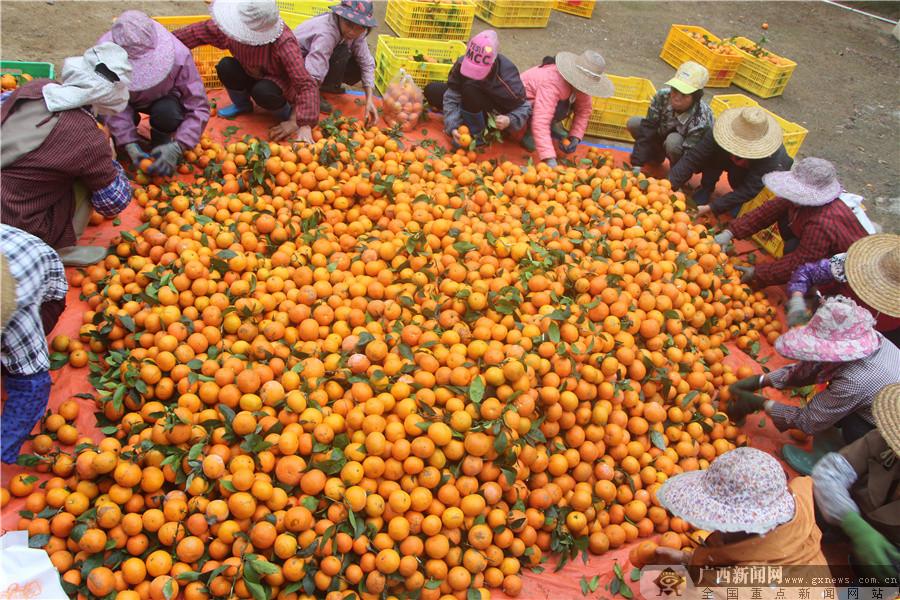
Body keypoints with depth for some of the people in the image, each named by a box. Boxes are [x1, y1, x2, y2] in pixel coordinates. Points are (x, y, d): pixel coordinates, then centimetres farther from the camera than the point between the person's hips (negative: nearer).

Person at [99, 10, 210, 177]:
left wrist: (177, 148, -42)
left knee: (167, 112, -35)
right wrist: (129, 144, -40)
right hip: (124, 99, 2)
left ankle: (161, 143, -2)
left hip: (161, 99, -1)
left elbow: (199, 108, -32)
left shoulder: (178, 55, -36)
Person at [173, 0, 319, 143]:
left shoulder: (284, 43, -37)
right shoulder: (235, 28, -22)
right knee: (225, 66, -22)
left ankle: (286, 114, -3)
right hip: (252, 77, 5)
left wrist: (305, 125, -50)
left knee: (262, 91, -36)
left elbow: (307, 85, -42)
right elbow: (198, 32, -9)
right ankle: (242, 105, 8)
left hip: (282, 87, -5)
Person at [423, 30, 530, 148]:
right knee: (431, 91, -4)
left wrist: (509, 121, -43)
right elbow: (451, 97, -21)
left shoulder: (507, 77, -33)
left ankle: (476, 134, -16)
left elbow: (524, 108, -22)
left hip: (495, 116, -5)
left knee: (470, 87, -34)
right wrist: (453, 126, -34)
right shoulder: (462, 63, -25)